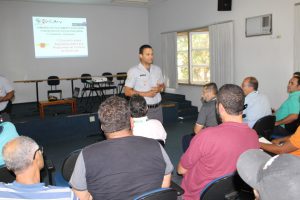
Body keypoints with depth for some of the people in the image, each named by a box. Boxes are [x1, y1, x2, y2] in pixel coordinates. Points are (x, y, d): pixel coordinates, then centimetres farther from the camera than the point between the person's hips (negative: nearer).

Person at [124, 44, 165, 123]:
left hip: (158, 108, 5)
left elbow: (162, 85, 20)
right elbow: (127, 91, -9)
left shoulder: (157, 69, 9)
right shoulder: (133, 71, -7)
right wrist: (146, 94, -17)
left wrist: (159, 88, -5)